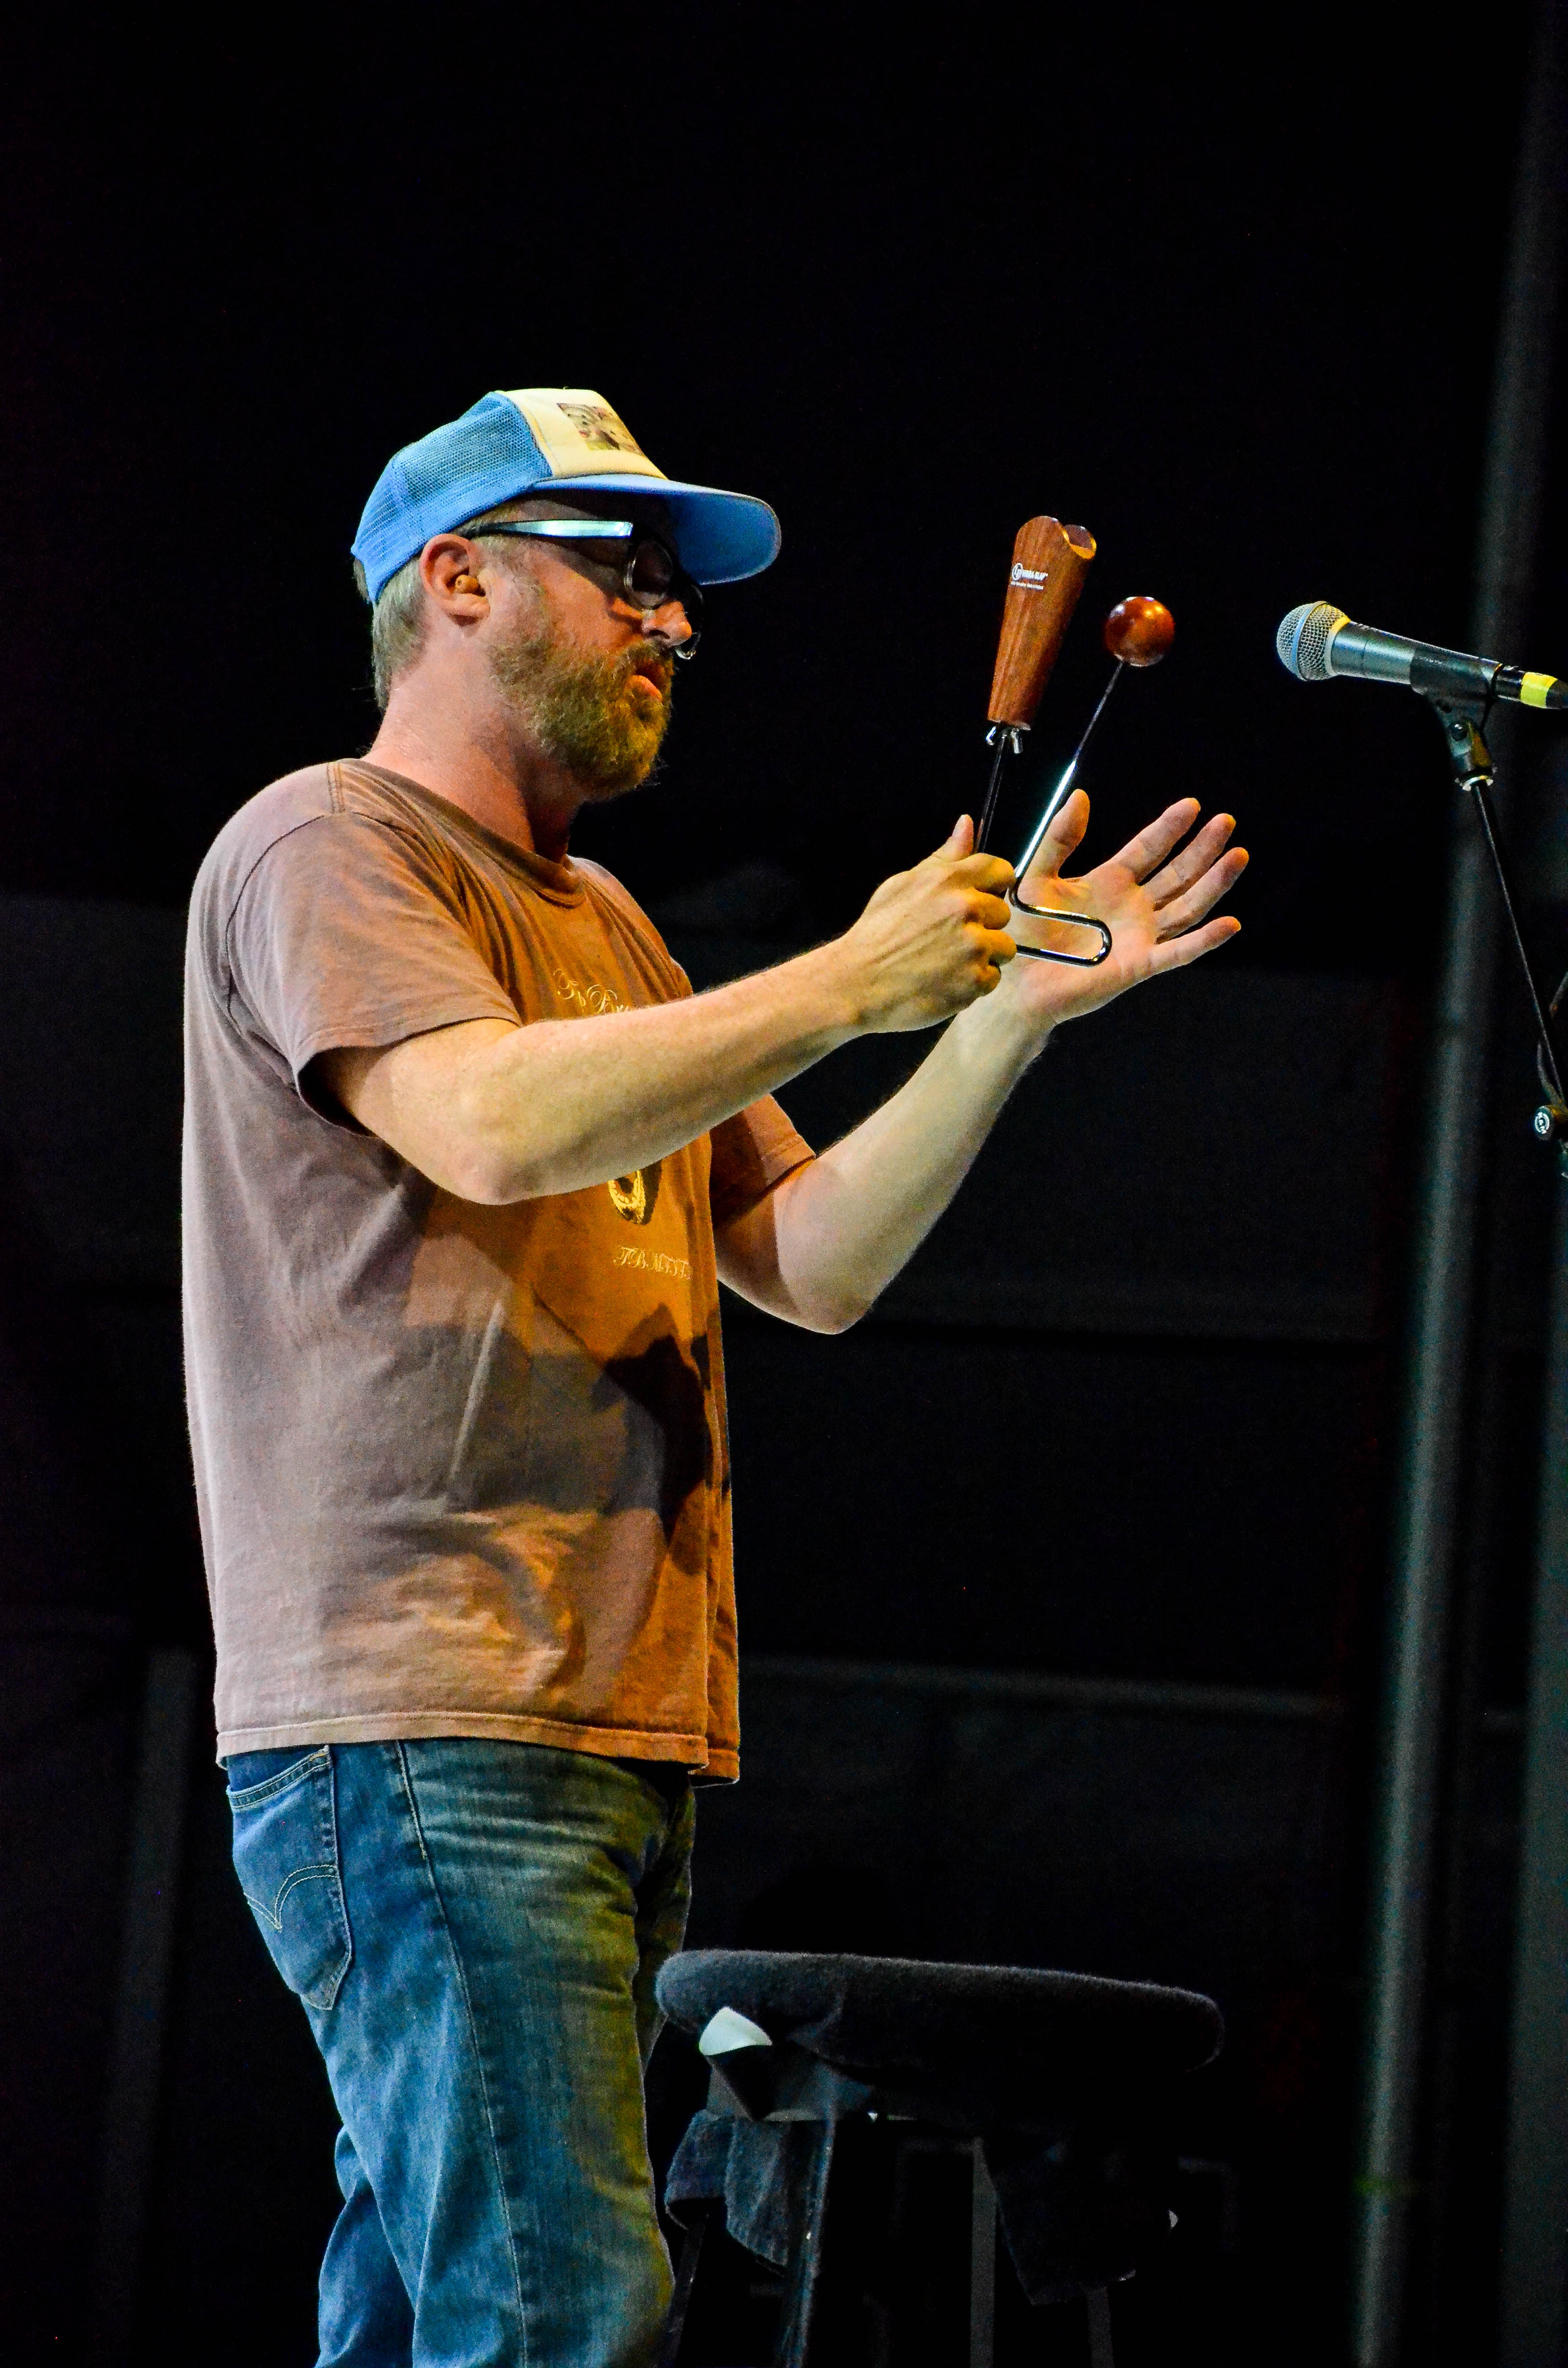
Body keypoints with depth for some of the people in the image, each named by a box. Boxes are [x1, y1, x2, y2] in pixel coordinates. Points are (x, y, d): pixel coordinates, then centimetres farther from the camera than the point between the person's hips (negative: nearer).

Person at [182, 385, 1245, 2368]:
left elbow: (812, 1262, 21)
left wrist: (1009, 1015, 9)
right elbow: (495, 1123, -20)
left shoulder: (602, 926, 26)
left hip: (621, 1730, 9)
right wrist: (851, 985, -13)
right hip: (422, 1721, -9)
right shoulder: (328, 847, -1)